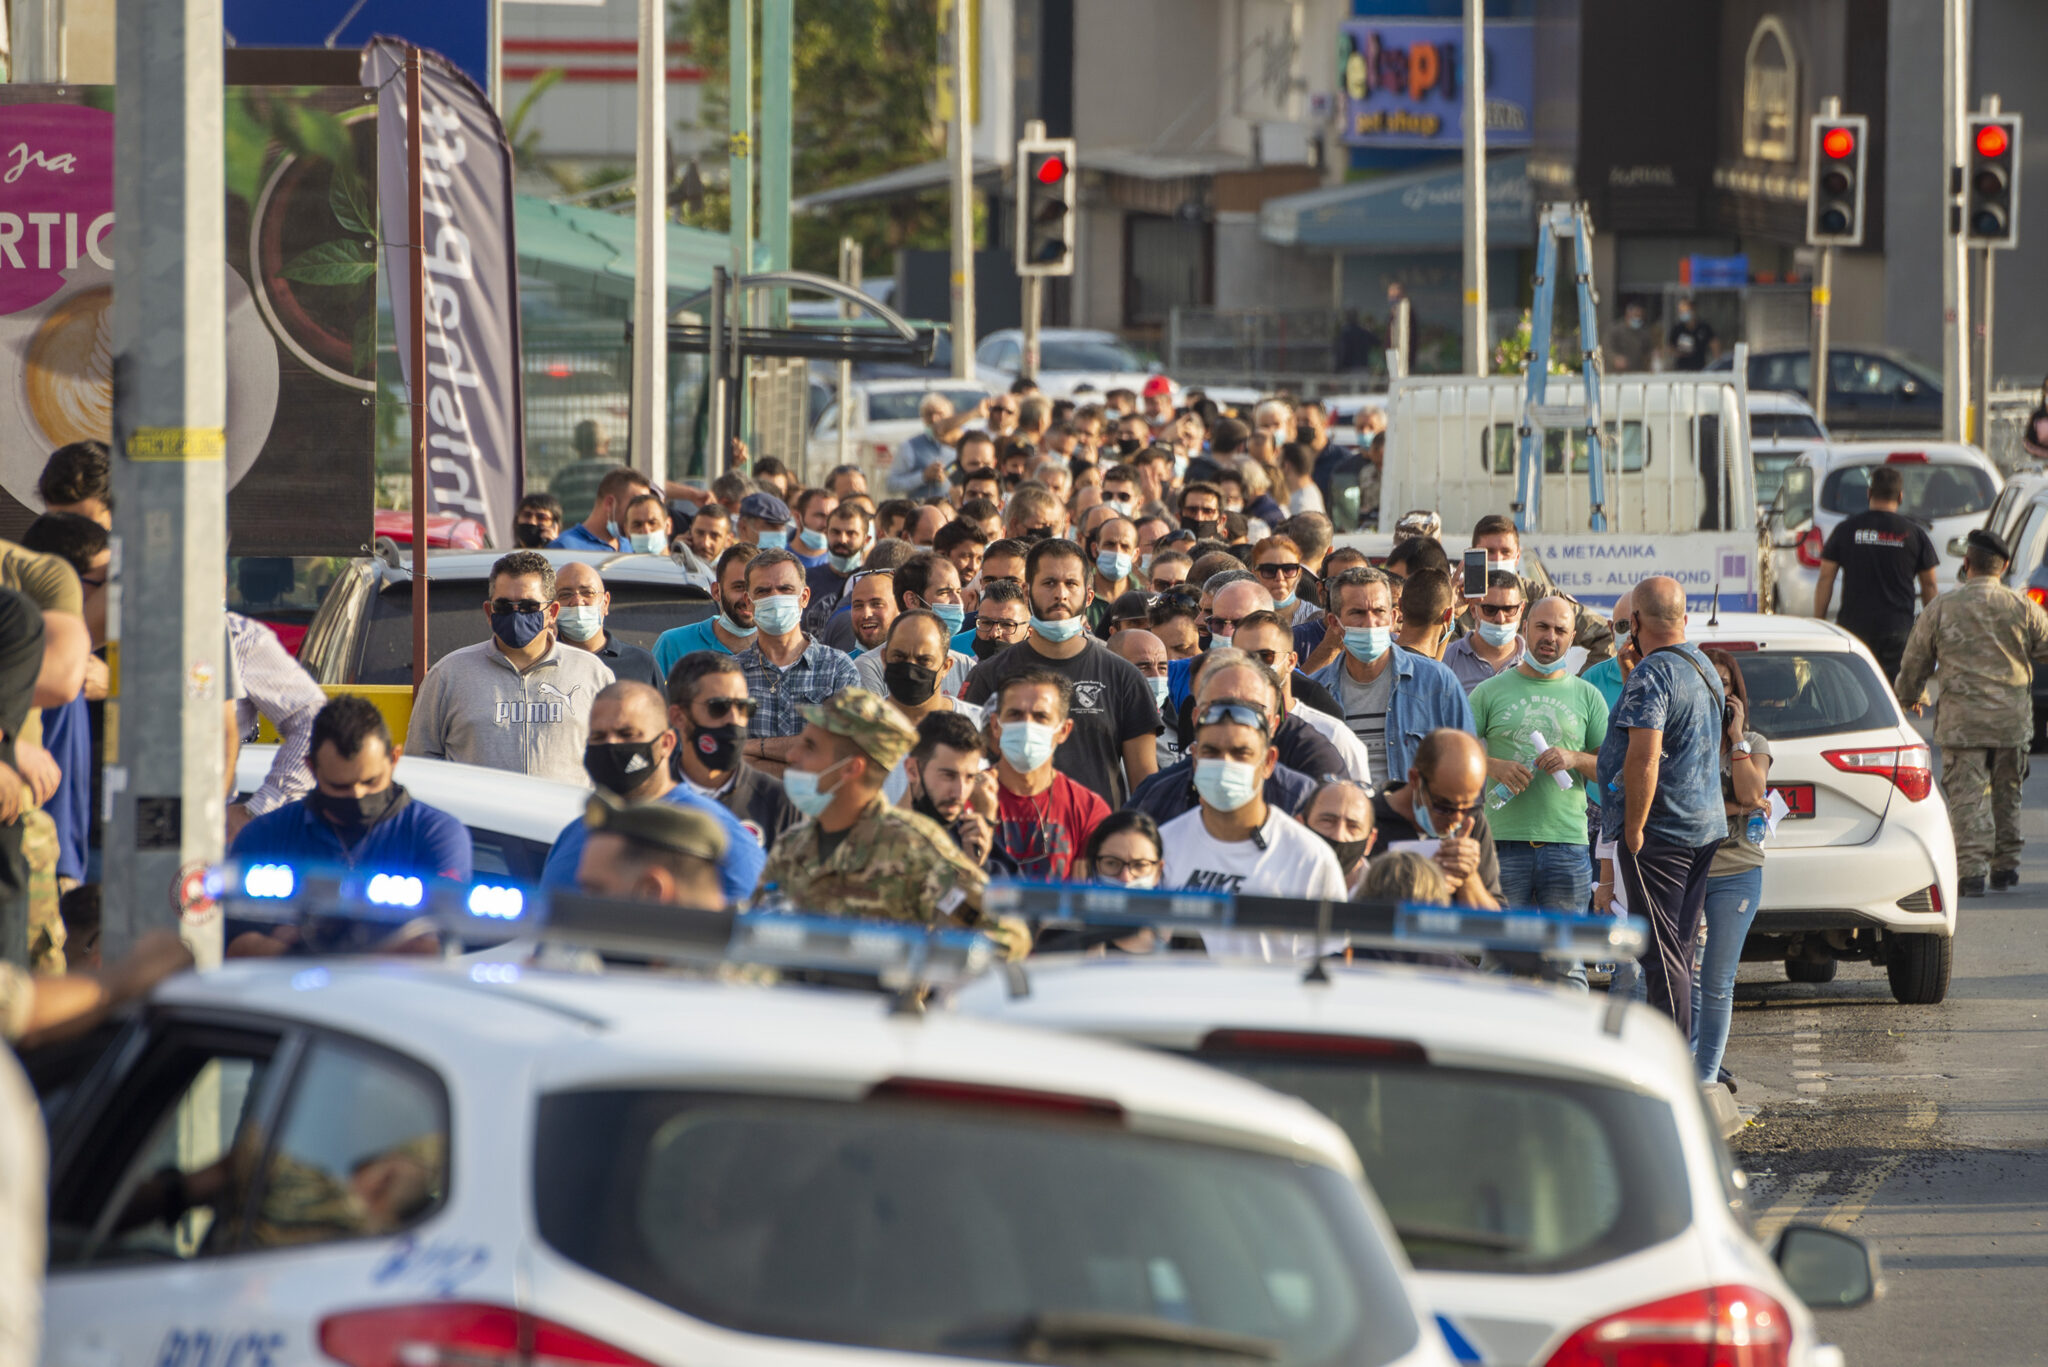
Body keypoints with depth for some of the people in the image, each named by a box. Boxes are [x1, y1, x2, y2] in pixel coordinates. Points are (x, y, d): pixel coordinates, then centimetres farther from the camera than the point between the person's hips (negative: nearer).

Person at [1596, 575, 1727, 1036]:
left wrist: (1633, 832, -19)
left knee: (1660, 954, -7)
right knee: (1679, 952, 14)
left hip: (1660, 830, -9)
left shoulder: (1652, 675, -17)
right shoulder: (1703, 667, 14)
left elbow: (1644, 758, -26)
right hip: (1704, 826, 9)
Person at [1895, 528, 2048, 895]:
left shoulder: (1942, 608, -1)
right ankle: (2006, 866, 20)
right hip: (2012, 719, 2)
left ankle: (1972, 869, -13)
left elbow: (1914, 661, 8)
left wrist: (1910, 697, 27)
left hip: (1962, 720, -2)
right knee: (2007, 794, 15)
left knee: (1968, 795, -2)